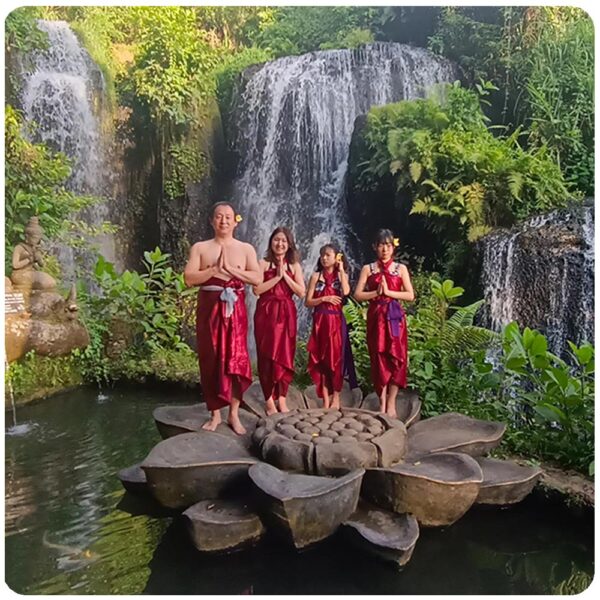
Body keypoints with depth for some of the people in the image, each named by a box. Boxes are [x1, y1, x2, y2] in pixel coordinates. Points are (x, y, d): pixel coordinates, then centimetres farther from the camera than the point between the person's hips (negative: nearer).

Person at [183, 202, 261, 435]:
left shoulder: (246, 249, 8)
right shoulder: (200, 248, 7)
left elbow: (257, 278, -4)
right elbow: (189, 278, -4)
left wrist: (231, 269, -12)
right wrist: (215, 269, -13)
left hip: (235, 307, 0)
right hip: (209, 307, 0)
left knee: (236, 358, -3)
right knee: (211, 359, 3)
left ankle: (234, 413, 8)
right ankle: (215, 413, 14)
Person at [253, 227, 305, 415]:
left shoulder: (294, 266, 9)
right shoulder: (263, 263, 2)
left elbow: (301, 292, 0)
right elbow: (257, 289, -9)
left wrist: (285, 276, -8)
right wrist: (277, 277, -12)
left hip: (287, 314, 3)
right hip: (266, 313, -2)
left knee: (285, 355, 4)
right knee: (267, 356, -2)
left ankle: (281, 398, 12)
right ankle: (269, 400, 4)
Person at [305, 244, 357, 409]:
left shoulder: (341, 275, 6)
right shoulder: (316, 276, 5)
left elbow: (346, 291, -17)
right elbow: (308, 301, 1)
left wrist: (341, 270, -8)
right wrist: (324, 299, -13)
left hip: (336, 320, -1)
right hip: (320, 321, 1)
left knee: (336, 357, 0)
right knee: (321, 359, 2)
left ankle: (336, 398, 9)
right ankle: (325, 399, 9)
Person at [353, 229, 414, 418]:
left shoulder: (401, 268, 6)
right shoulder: (368, 269, 7)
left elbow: (410, 295, -1)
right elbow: (357, 295, 0)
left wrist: (388, 292, -11)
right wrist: (376, 293, -13)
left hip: (395, 317, 0)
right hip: (375, 317, 0)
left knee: (396, 358, -6)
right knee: (378, 359, 1)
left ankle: (391, 403, 1)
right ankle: (382, 403, 6)